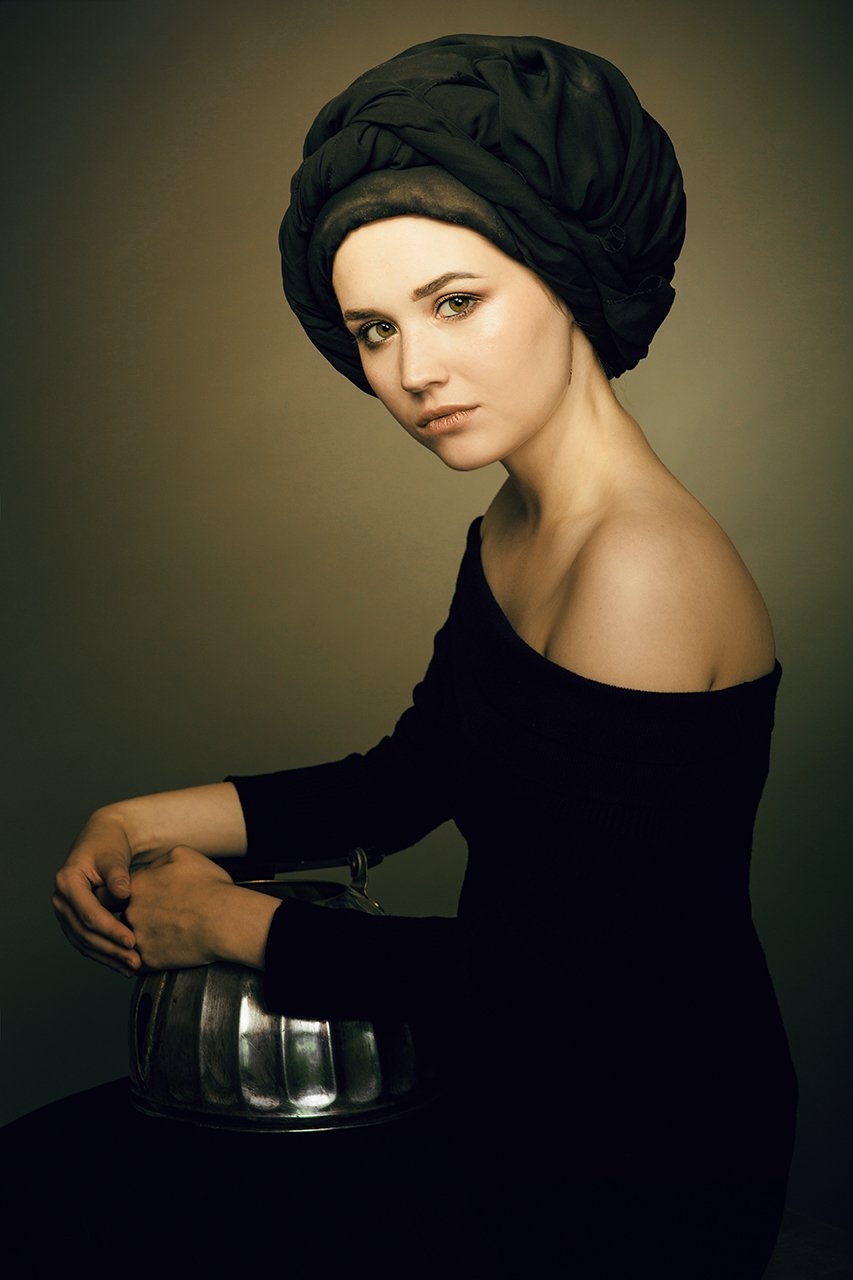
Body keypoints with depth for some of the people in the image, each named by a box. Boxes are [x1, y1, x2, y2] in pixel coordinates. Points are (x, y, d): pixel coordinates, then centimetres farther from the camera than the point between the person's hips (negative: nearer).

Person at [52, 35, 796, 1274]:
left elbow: (551, 977, -27)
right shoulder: (513, 527, 0)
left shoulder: (644, 567, -29)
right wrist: (145, 823, -4)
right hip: (522, 1098, 8)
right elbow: (412, 777, 8)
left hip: (648, 1175, -7)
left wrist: (232, 923, -17)